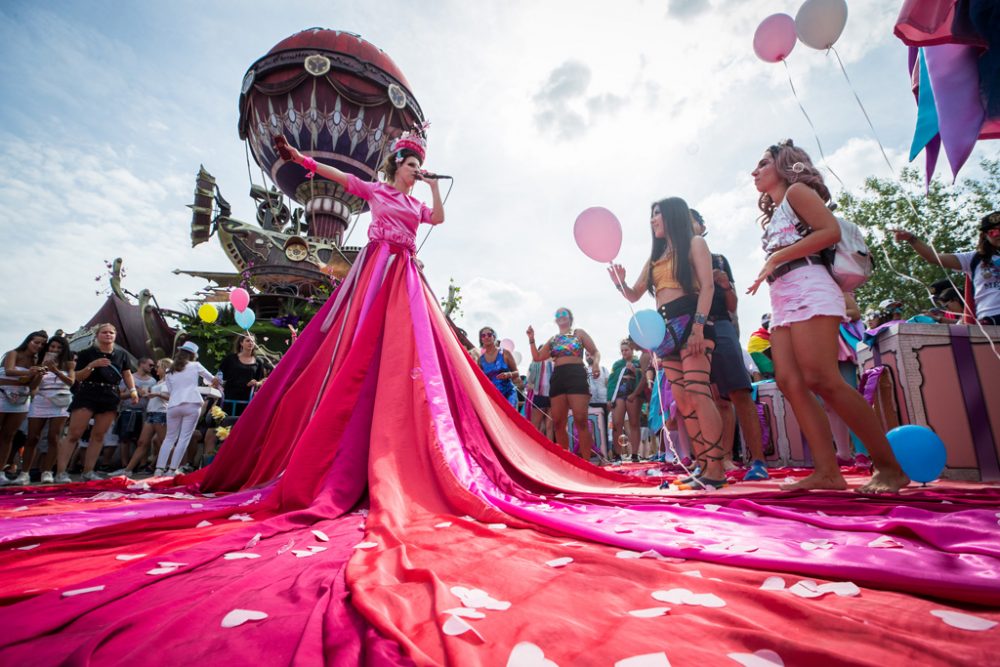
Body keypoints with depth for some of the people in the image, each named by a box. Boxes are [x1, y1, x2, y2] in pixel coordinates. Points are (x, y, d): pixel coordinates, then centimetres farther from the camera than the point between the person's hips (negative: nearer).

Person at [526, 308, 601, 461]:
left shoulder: (579, 333, 12)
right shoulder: (552, 340, 22)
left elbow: (595, 352, 8)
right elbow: (537, 357, 17)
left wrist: (596, 363, -13)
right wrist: (531, 339, 10)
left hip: (576, 375, -4)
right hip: (557, 378, 5)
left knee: (580, 420, -14)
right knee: (558, 422, 0)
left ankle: (586, 461, -10)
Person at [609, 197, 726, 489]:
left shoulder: (694, 243, 7)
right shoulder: (655, 256, 26)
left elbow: (707, 286, -5)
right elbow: (635, 295, 22)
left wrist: (699, 324, -19)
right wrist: (620, 283, -1)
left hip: (690, 321, -7)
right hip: (666, 327, 7)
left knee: (697, 393, -18)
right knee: (682, 400, 0)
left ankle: (716, 469, -15)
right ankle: (705, 466, 4)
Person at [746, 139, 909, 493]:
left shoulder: (797, 190, 9)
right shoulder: (772, 214, 31)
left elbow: (831, 231, -8)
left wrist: (777, 258, -10)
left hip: (808, 289, -8)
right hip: (782, 301, 8)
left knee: (821, 379, -18)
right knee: (790, 383, -7)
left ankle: (890, 466, -8)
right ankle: (828, 471, -8)